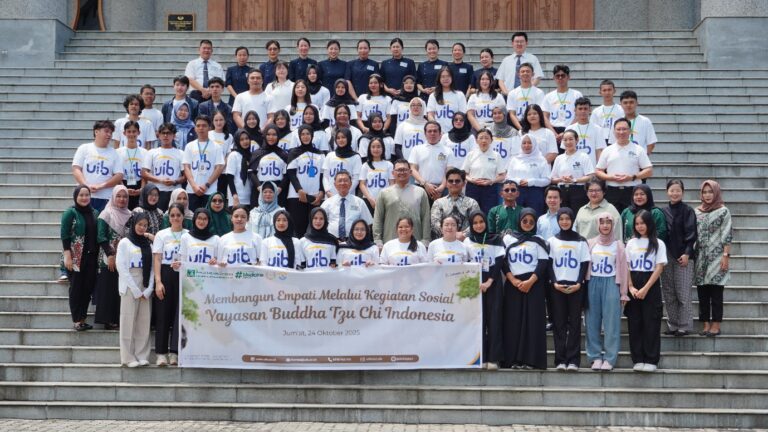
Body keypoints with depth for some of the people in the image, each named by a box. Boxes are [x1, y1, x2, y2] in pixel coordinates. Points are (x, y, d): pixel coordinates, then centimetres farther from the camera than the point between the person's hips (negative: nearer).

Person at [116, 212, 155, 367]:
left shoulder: (148, 244, 13)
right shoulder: (124, 243, 2)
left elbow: (152, 268, 9)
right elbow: (121, 267, -5)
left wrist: (148, 290, -5)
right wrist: (136, 290, -10)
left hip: (146, 288, 4)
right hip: (130, 286, -4)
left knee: (144, 322, 2)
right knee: (129, 321, -4)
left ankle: (142, 355, 5)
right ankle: (128, 357, -1)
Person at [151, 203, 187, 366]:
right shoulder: (162, 235, 6)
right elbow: (157, 260, 0)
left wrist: (183, 264, -15)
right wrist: (158, 281, -10)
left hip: (183, 276, 0)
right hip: (166, 275, 0)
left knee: (180, 314, -5)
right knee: (163, 314, 0)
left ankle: (174, 352, -2)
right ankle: (161, 353, 5)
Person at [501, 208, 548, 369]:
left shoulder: (539, 241, 8)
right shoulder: (508, 239, 10)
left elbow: (543, 263, -1)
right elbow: (502, 262, 5)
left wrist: (530, 281, -13)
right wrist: (513, 280, -8)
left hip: (534, 285, -1)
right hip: (513, 285, 1)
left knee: (533, 321, -6)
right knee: (513, 321, -2)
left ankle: (531, 360, -6)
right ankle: (513, 359, -1)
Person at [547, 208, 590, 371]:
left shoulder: (581, 241, 7)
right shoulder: (552, 241, 10)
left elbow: (585, 264, 3)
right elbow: (549, 264, 6)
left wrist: (579, 283, -10)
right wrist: (554, 283, -8)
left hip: (576, 287, -1)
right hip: (557, 287, 1)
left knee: (574, 323, -2)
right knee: (559, 323, 0)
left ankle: (573, 359, -2)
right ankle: (560, 359, 0)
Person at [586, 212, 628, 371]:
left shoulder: (618, 245, 5)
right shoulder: (591, 244, 8)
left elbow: (623, 269, 3)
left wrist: (623, 293, 0)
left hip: (611, 284, -2)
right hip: (593, 283, 2)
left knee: (611, 322, -3)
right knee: (593, 322, 1)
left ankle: (610, 358, 1)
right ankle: (595, 356, 8)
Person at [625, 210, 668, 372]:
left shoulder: (658, 243, 0)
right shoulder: (631, 243, 9)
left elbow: (659, 268, -6)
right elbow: (626, 267, 6)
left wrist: (645, 289, -14)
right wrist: (631, 288, -8)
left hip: (651, 288, -3)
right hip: (633, 288, 3)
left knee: (651, 325, -3)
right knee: (634, 325, 2)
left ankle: (651, 360, 2)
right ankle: (638, 359, 8)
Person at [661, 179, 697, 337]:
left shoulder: (688, 211, -2)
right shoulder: (663, 212, 10)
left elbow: (691, 234, -6)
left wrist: (687, 253, -14)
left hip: (683, 256, -4)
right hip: (666, 256, 5)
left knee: (683, 294, -5)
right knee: (669, 294, 7)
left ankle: (684, 326, 2)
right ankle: (672, 325, 14)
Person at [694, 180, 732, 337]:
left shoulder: (723, 211, -1)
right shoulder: (697, 212, 12)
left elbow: (727, 235, -5)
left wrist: (726, 255, -12)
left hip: (716, 258, -4)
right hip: (701, 258, 4)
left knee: (716, 293, -3)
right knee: (702, 293, 5)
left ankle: (716, 325, 1)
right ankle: (706, 324, 10)